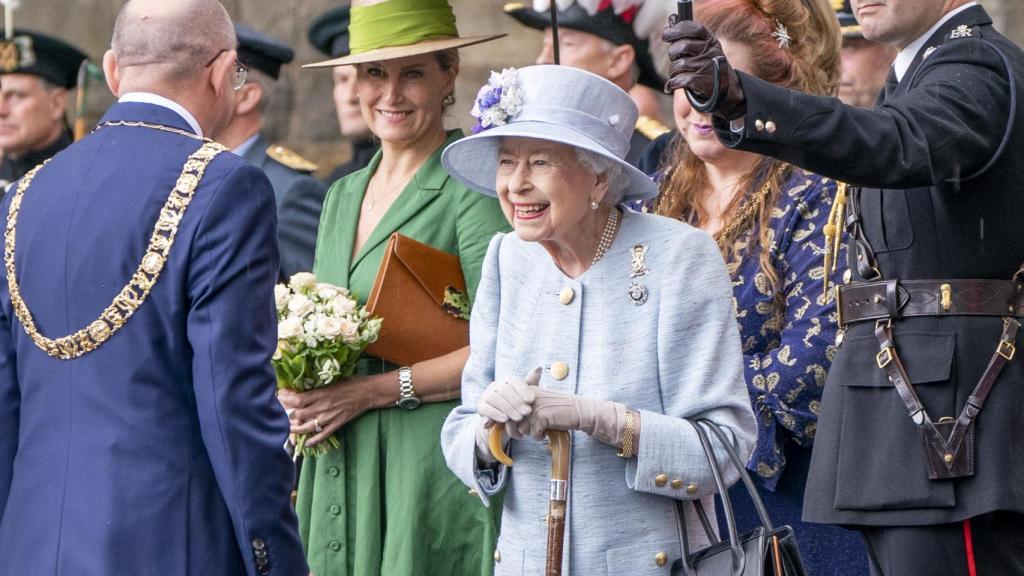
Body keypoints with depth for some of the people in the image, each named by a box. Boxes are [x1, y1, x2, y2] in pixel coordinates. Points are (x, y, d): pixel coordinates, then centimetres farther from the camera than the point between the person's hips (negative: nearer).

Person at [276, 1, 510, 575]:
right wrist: (298, 392, 3)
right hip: (338, 478, 7)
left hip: (433, 476, -7)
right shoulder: (343, 196, 17)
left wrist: (375, 390, -15)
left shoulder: (471, 191, -7)